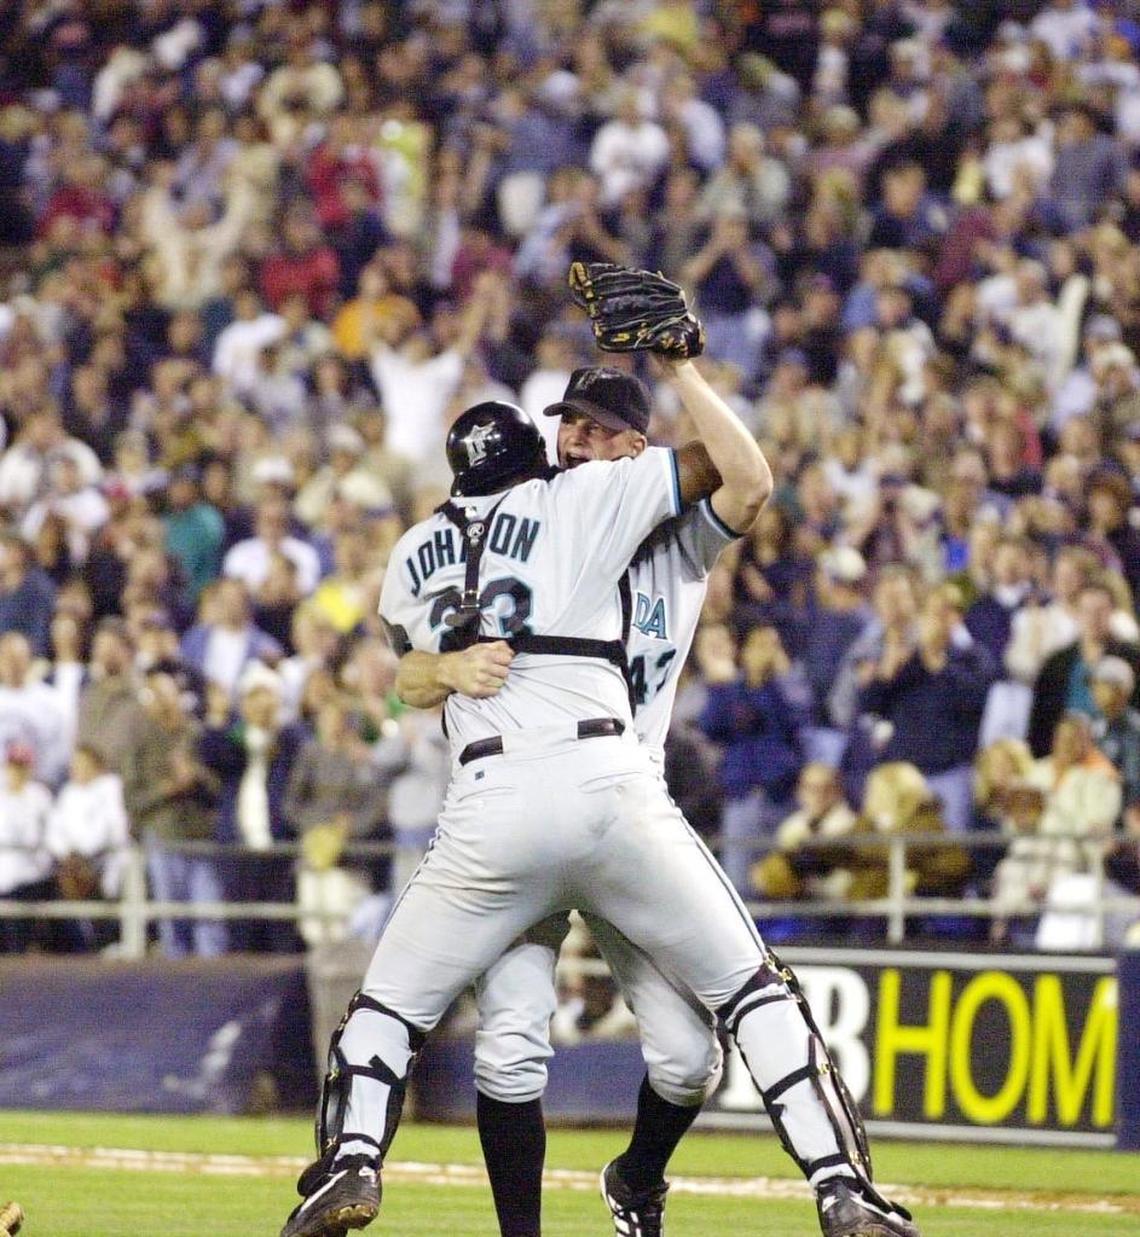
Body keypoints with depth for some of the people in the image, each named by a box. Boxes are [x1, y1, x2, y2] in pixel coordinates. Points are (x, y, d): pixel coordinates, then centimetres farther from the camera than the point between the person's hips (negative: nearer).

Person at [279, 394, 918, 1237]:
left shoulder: (413, 558, 20)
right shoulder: (579, 499, 11)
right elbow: (730, 465, 11)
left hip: (488, 809, 1)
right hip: (610, 783, -1)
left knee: (389, 1005, 17)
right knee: (752, 989, 9)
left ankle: (351, 1164, -8)